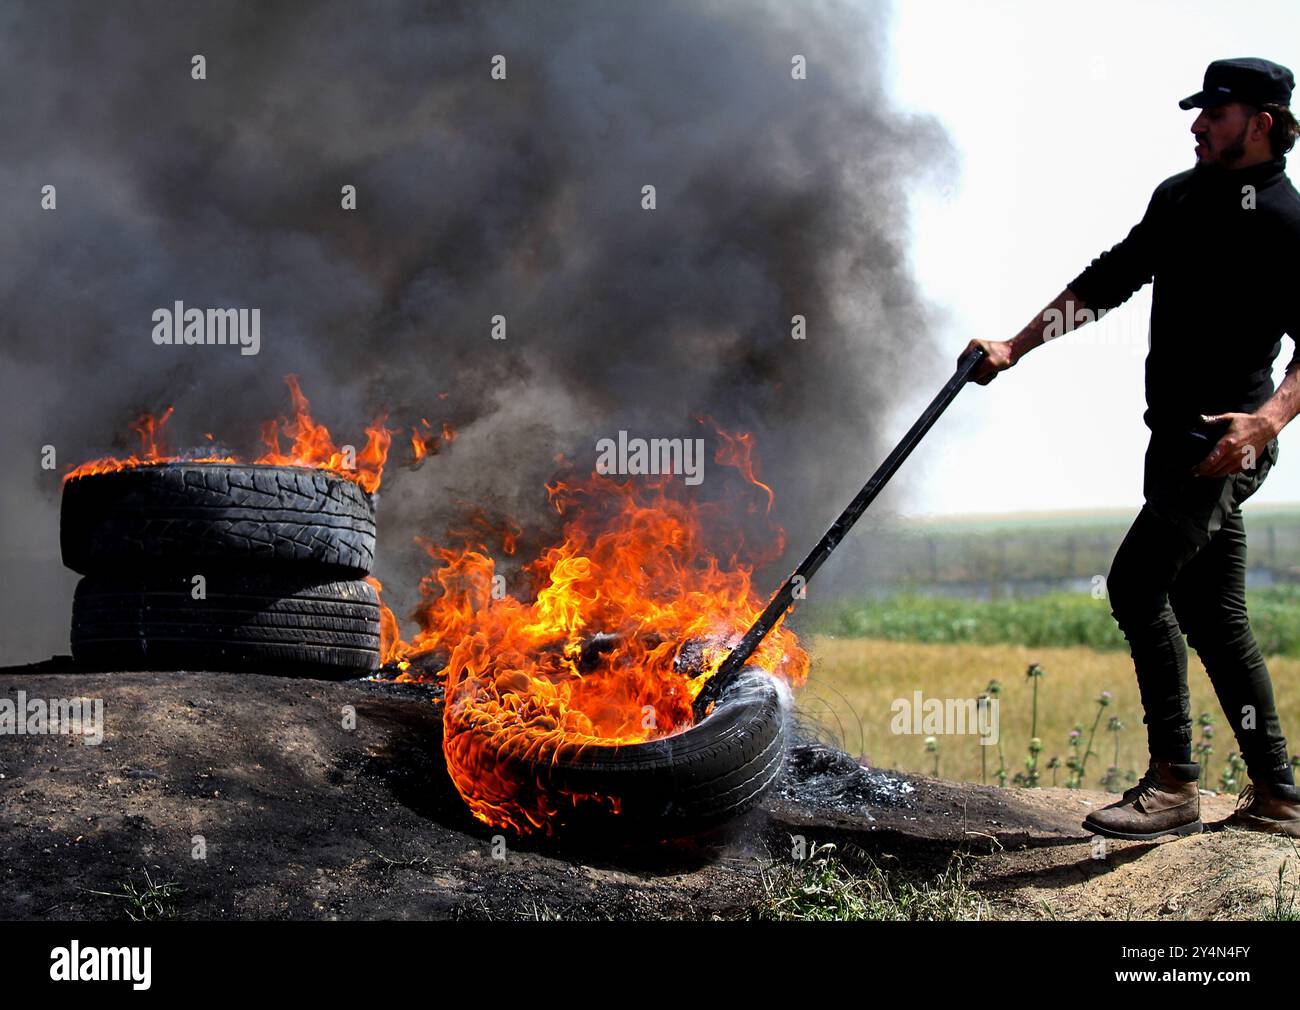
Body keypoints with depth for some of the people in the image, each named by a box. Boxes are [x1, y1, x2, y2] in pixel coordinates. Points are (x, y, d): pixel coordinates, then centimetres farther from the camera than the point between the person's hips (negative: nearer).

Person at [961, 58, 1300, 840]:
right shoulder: (1180, 199, 14)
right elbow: (1107, 282, 21)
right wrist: (1015, 349, 16)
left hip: (1226, 440, -8)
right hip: (1179, 438, 8)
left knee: (1137, 583, -16)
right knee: (1213, 613, 10)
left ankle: (1173, 784, -11)